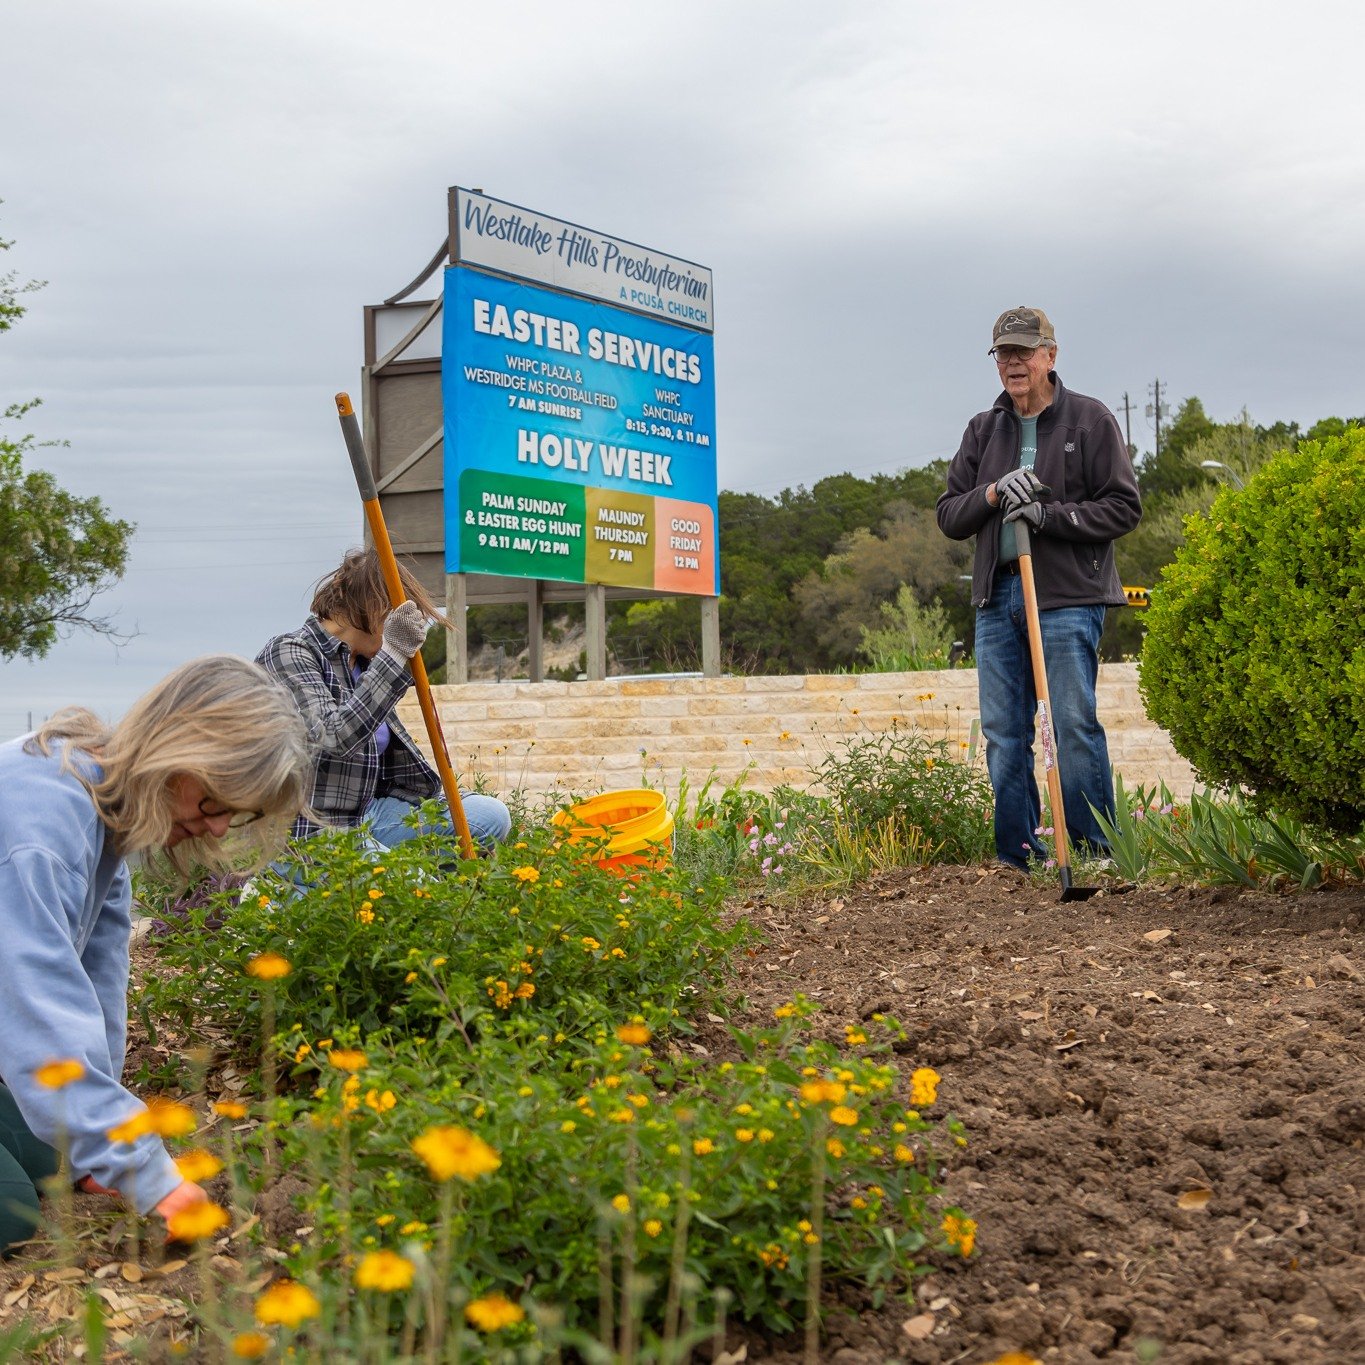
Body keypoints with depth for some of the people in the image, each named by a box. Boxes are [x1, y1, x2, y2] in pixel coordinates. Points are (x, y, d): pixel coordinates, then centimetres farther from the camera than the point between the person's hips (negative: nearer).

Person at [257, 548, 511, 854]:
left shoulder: (363, 664, 16)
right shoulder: (288, 653, -9)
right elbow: (334, 737, -26)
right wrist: (394, 655, -25)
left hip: (368, 817, 10)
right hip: (307, 834, -9)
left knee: (491, 816, -6)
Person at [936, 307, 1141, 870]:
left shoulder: (1090, 420, 3)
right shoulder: (982, 430, 17)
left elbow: (1124, 506, -2)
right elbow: (948, 515, 13)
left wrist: (1051, 515, -13)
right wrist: (992, 493, -7)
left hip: (1068, 596, -5)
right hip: (997, 596, 5)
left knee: (1075, 727, -7)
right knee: (1003, 735, 4)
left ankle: (1095, 854, 0)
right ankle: (1018, 859, 11)